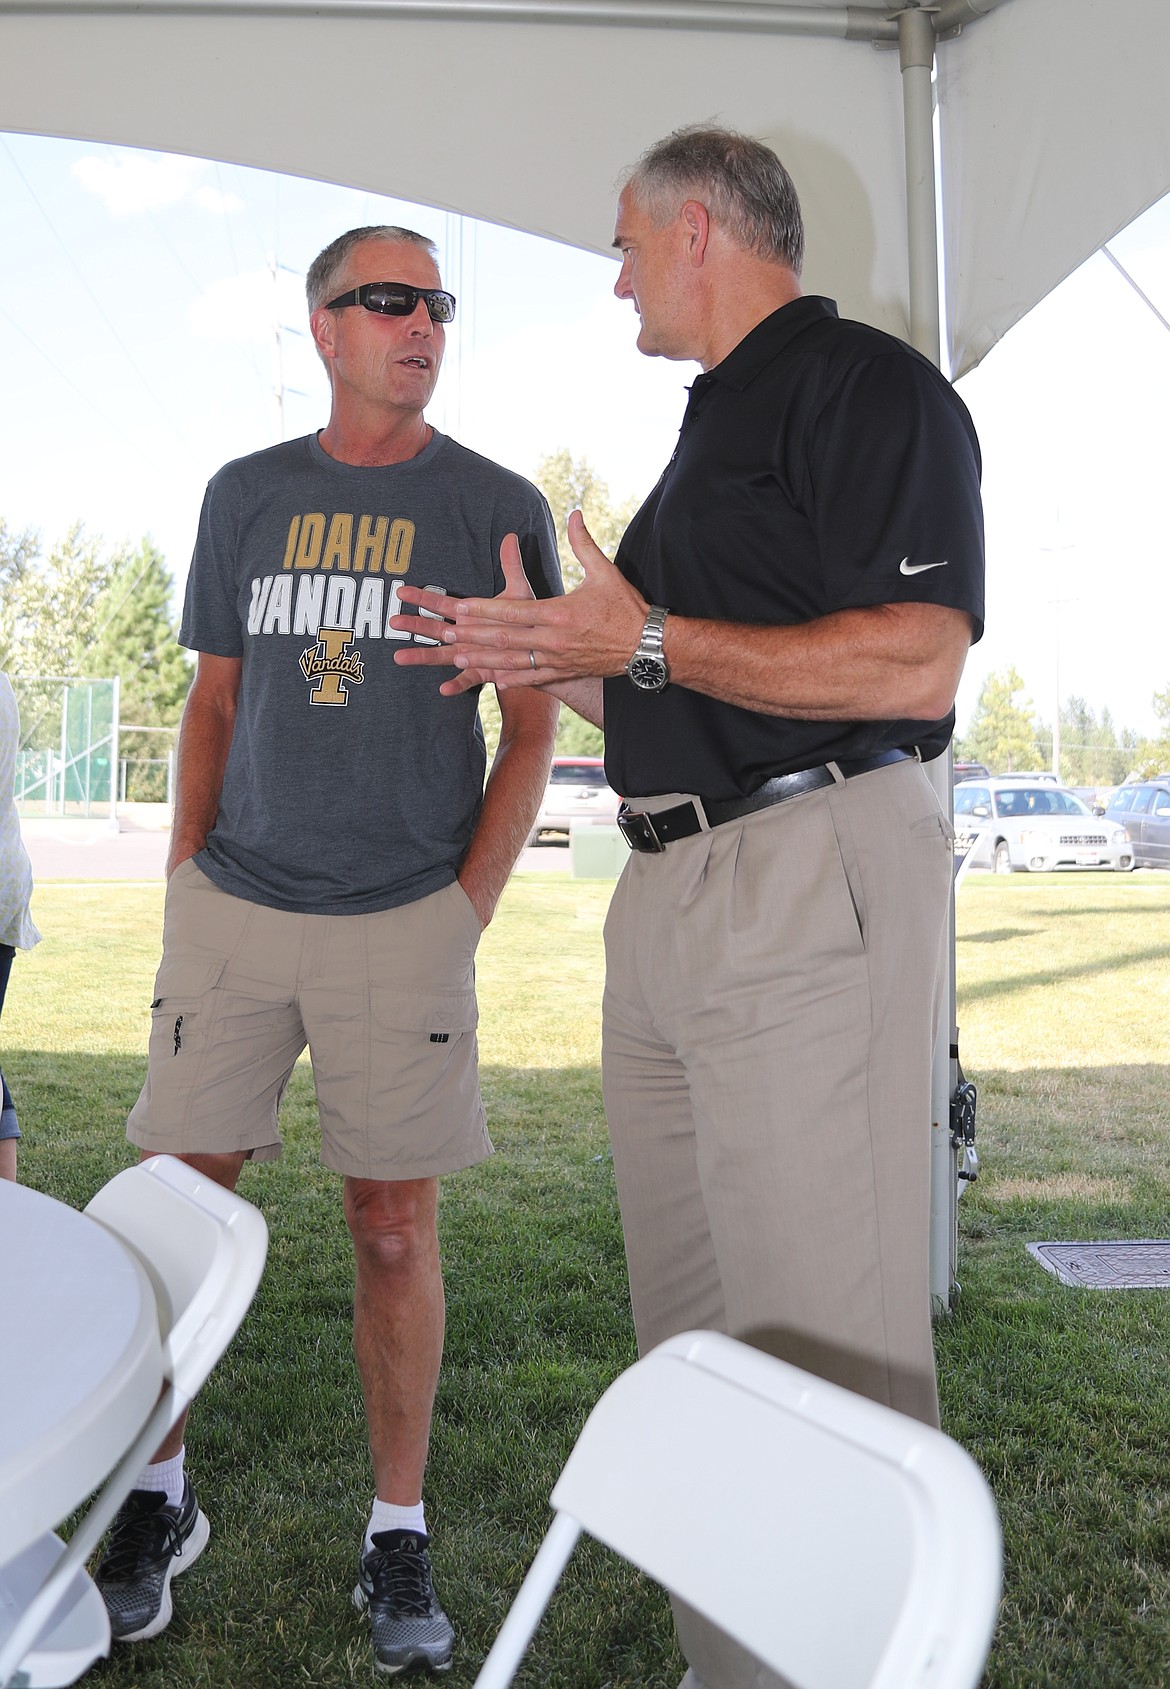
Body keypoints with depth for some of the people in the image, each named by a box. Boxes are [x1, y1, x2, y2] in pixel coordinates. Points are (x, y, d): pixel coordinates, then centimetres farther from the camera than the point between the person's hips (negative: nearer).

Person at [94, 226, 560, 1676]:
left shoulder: (499, 508, 4)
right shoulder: (245, 495, 12)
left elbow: (531, 728, 4)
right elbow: (213, 702, 15)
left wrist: (468, 906, -4)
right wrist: (184, 884, 7)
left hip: (404, 923, -2)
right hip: (232, 907, 3)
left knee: (394, 1227, 1)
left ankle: (398, 1537, 17)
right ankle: (159, 1499, 24)